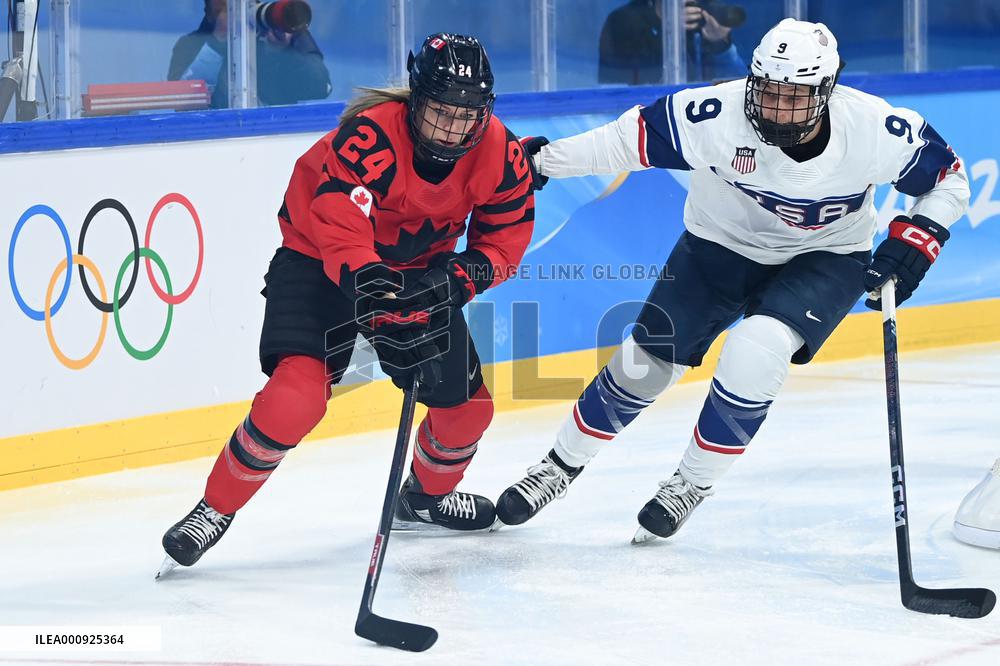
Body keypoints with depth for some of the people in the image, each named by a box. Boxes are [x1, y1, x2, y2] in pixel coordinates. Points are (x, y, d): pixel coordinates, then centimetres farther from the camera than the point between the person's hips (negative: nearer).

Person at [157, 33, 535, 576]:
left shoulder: (499, 154, -17)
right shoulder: (367, 138, -34)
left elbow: (506, 236, -5)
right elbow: (340, 232, -42)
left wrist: (462, 277, -23)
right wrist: (375, 290, -57)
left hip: (419, 267, 6)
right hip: (318, 260, -6)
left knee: (467, 403, 5)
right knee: (298, 389, -26)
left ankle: (427, 497, 38)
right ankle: (215, 510, -9)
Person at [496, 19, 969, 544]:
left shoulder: (876, 129, -29)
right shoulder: (718, 115, -31)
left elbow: (949, 179, -12)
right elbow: (632, 137, -16)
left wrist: (914, 240, -25)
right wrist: (543, 159, -17)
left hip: (824, 258, -1)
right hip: (722, 244, 1)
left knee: (755, 351, -27)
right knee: (645, 362, 1)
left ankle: (693, 484, -4)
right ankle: (563, 464, 28)